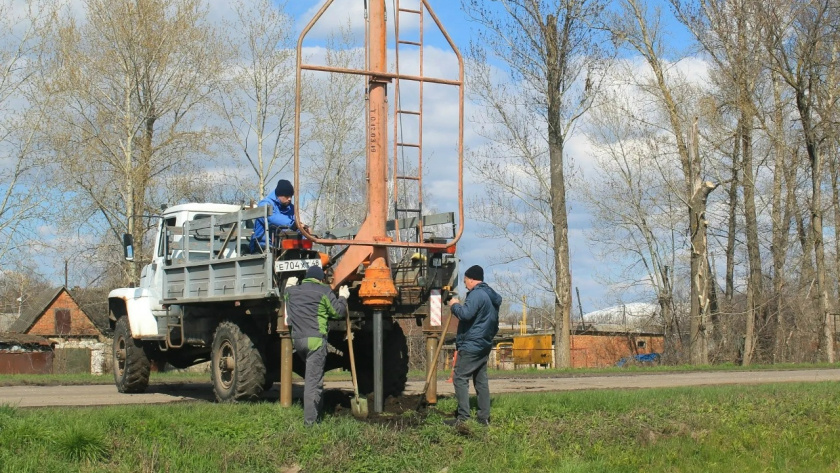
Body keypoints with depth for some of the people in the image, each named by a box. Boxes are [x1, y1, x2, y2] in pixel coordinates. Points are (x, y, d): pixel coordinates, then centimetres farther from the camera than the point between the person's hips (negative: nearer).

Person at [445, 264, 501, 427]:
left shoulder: (477, 294, -14)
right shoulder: (492, 296, 18)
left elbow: (465, 314, -27)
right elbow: (494, 325, 24)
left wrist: (455, 305, -9)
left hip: (471, 346, -10)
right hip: (484, 346, 10)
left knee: (460, 379, -7)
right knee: (481, 380, 11)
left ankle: (463, 418, -12)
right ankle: (484, 417, 10)